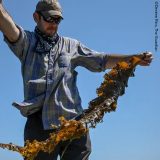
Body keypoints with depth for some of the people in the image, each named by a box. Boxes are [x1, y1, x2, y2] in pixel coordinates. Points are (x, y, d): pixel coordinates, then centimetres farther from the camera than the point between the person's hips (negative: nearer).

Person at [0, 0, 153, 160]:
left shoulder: (71, 45, 18)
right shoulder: (26, 42, 11)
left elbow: (101, 60, 11)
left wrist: (134, 58, -2)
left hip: (73, 118, 2)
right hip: (39, 119, -2)